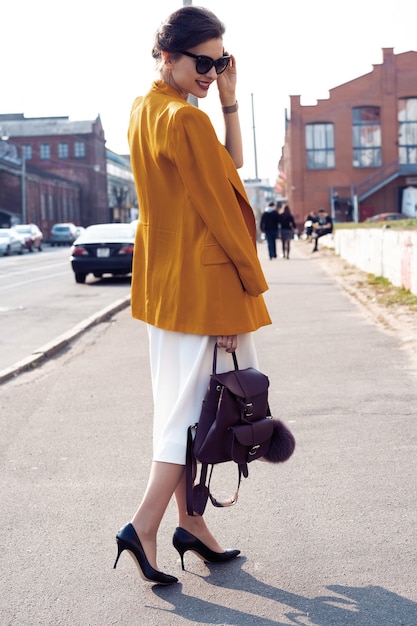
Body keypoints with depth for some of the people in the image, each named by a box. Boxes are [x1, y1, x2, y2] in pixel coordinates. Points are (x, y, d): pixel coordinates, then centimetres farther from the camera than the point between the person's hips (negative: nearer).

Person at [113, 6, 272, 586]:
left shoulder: (143, 112, 11)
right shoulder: (187, 120, -18)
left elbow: (229, 168, 12)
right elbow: (223, 205, -14)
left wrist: (228, 100, 2)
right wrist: (252, 278, -5)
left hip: (163, 280, 10)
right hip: (205, 281, -9)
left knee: (181, 404, 13)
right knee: (200, 404, -1)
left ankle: (190, 524, 22)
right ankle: (144, 527, -1)